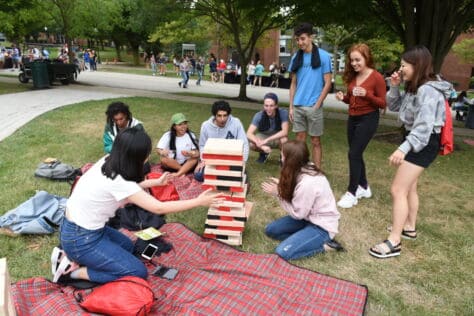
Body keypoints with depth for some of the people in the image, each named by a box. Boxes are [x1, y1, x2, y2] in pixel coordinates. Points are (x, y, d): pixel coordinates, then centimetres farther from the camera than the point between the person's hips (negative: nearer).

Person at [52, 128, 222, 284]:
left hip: (84, 228, 9)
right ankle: (75, 271, 0)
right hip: (80, 239, -9)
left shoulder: (107, 161, -7)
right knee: (138, 272, -5)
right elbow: (159, 208, -24)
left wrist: (156, 182, 20)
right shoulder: (117, 182, -30)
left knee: (127, 246, 26)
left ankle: (72, 257, 16)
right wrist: (198, 202, -17)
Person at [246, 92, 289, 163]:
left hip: (278, 138, -1)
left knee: (284, 140, -36)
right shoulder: (259, 115, -23)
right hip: (263, 136, 1)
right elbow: (249, 134, -30)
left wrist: (267, 140, -42)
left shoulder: (283, 113, -26)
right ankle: (263, 153, 6)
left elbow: (285, 132, -33)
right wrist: (262, 145, -46)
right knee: (252, 144, -30)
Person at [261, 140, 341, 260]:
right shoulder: (305, 169, -7)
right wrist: (281, 186, -5)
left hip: (322, 225, -8)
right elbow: (296, 195, 6)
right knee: (270, 230, 5)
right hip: (309, 217, 9)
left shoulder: (307, 183, -32)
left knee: (283, 252, -17)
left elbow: (297, 213, -19)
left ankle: (323, 245, -2)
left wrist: (277, 193, -13)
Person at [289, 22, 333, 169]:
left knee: (315, 141, 4)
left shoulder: (323, 56, -3)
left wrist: (317, 105, -11)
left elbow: (327, 83, -4)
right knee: (300, 140, 9)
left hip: (313, 106, -3)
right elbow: (293, 84, 11)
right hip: (298, 106, 4)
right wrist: (291, 106, 4)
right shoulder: (296, 57, 8)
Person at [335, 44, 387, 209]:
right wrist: (343, 97, -6)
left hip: (368, 119, -7)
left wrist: (366, 94, -26)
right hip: (352, 118, 7)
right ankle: (364, 187, 28)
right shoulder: (352, 76, 6)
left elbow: (383, 104, -11)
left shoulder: (377, 77, -12)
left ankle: (351, 193, 0)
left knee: (354, 154, -11)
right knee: (356, 154, 12)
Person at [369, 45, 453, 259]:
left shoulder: (428, 90, -23)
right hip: (414, 140, 11)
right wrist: (394, 87, -3)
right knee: (409, 187, 21)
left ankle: (394, 242, -7)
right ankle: (409, 228, 37)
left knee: (397, 190, -13)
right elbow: (394, 106, 14)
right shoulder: (414, 87, 9)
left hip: (424, 143, -11)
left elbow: (424, 125, -33)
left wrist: (403, 148, -43)